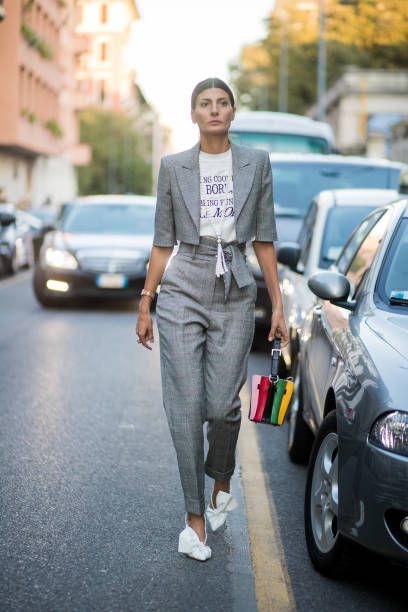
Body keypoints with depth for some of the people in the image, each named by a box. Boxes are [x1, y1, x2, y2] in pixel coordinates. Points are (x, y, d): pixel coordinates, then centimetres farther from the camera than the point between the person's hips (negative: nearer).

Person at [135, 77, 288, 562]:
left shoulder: (256, 163, 5)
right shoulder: (173, 166, 5)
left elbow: (264, 238, 6)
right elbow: (163, 241, 8)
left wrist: (278, 304, 2)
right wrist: (145, 304, 6)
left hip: (235, 295, 0)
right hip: (182, 293, 0)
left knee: (223, 405, -1)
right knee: (186, 407, -3)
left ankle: (221, 488, 29)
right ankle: (195, 518, 8)